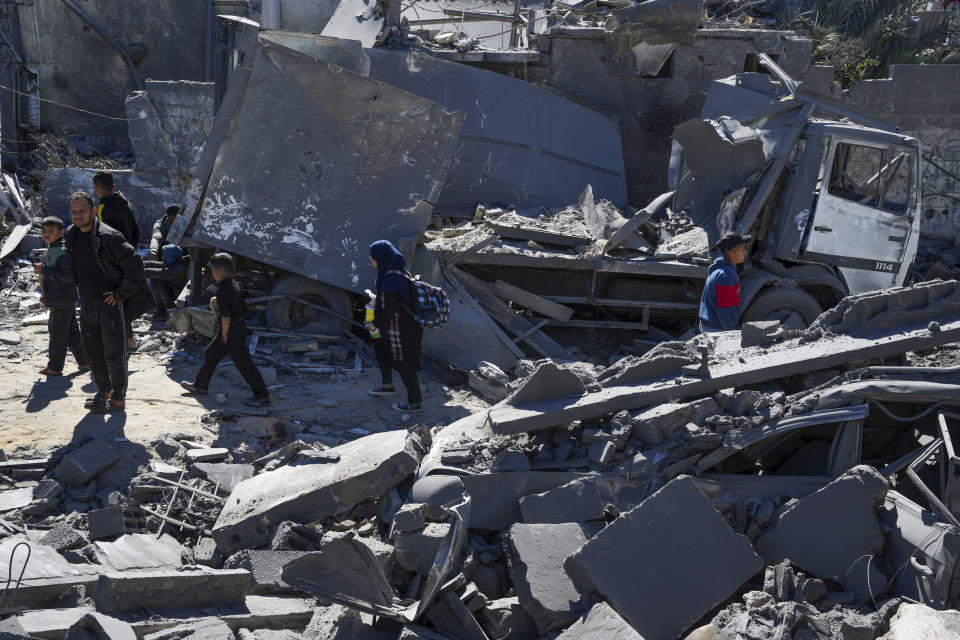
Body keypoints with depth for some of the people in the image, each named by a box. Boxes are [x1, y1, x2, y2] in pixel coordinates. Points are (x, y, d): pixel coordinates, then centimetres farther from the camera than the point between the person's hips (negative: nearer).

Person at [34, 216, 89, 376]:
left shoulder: (62, 251, -20)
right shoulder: (51, 249, 12)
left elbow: (68, 275, -27)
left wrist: (44, 270, -25)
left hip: (62, 301, -10)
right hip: (65, 300, 10)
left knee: (58, 333, 1)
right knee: (72, 332, 16)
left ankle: (54, 367, 11)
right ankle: (84, 362, 23)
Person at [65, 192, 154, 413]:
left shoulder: (108, 236, -20)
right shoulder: (72, 235, 4)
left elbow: (135, 266, -20)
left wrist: (120, 294, -16)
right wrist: (82, 291, 16)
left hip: (109, 304, -8)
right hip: (87, 304, 8)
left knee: (114, 354, 0)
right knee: (92, 351, 17)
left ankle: (119, 399, 11)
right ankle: (103, 391, 33)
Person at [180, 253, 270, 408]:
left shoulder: (222, 289, -22)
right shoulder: (233, 284, 7)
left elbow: (226, 315, -25)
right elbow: (244, 309, 14)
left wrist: (224, 335, -14)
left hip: (232, 331, -10)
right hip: (238, 327, 10)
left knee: (244, 363, -6)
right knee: (210, 354, 21)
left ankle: (262, 396, -3)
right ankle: (200, 386, 33)